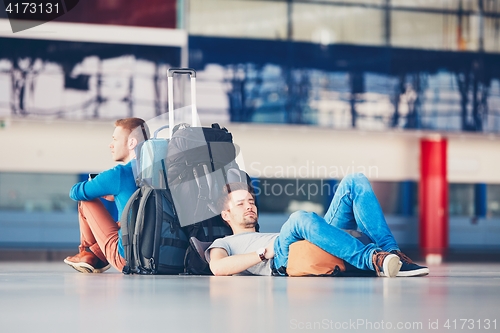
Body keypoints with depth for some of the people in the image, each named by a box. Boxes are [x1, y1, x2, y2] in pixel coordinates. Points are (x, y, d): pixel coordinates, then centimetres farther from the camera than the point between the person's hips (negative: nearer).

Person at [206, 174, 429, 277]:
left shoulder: (269, 235, 46)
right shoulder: (223, 244, 29)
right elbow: (217, 267, 2)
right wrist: (264, 252, -6)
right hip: (283, 260, -6)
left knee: (354, 183, -8)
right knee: (300, 219, -38)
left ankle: (390, 253, -29)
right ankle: (375, 259, -48)